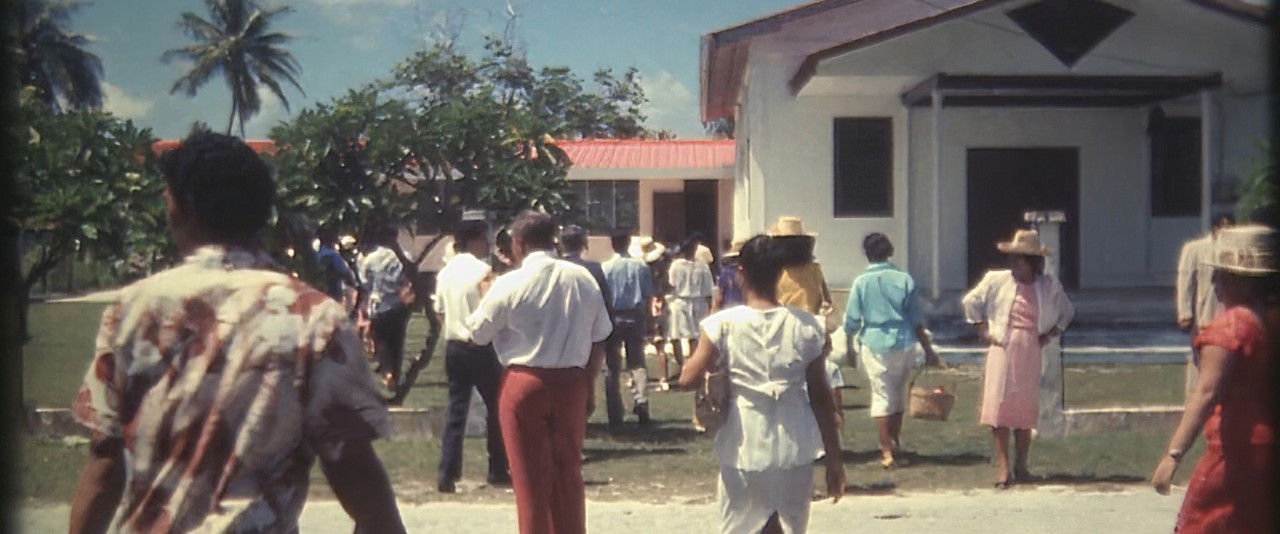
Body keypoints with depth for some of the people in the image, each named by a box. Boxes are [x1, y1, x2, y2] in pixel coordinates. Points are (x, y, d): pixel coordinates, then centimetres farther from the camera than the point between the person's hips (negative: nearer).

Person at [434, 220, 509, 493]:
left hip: (453, 346, 6)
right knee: (496, 407, 8)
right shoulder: (482, 270, -11)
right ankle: (498, 470, 15)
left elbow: (440, 312, 13)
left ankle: (447, 474, 0)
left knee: (456, 409, 6)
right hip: (480, 347, -6)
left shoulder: (445, 272, 10)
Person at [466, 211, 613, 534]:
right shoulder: (583, 278, 2)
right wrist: (589, 385, 15)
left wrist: (485, 302, 19)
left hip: (524, 383, -3)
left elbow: (478, 333, 1)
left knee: (531, 476, 6)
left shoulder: (510, 283, -9)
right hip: (571, 382, 4)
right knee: (569, 472, 15)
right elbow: (599, 338, 6)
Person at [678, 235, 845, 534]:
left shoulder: (724, 324, -8)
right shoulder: (806, 327, -3)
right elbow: (821, 397, 1)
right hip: (794, 450, 1)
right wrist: (834, 457, 8)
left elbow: (688, 379, -12)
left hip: (743, 450, -1)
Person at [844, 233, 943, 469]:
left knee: (881, 395, 4)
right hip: (904, 344, 2)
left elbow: (851, 321, -3)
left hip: (874, 345, -2)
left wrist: (850, 345, 13)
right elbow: (917, 320, -1)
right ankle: (893, 442, 33)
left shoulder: (861, 282, -5)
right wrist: (928, 350, 5)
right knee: (899, 392, 18)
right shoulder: (904, 279, -3)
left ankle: (887, 451, 1)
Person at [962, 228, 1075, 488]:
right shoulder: (997, 280, -1)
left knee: (1026, 409, 6)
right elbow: (971, 301, 8)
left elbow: (1068, 311, 17)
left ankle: (1021, 465, 18)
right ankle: (1002, 468, 1)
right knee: (1000, 406, -4)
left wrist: (1052, 333, 4)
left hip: (1032, 353, 1)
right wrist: (983, 330, 1)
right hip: (1004, 349, -1)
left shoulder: (1049, 286, 3)